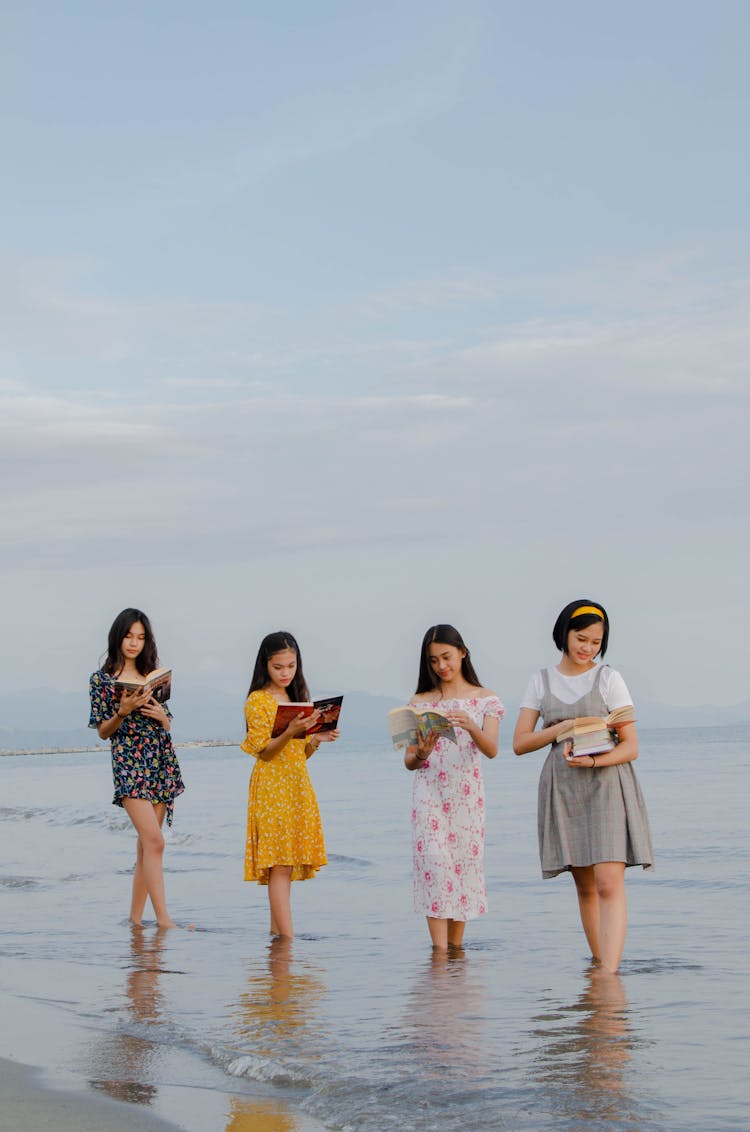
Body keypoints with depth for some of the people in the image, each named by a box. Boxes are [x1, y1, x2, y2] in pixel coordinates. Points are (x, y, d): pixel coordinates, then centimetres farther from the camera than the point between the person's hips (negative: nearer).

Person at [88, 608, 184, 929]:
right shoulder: (102, 679, 3)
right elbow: (103, 731, 3)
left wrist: (160, 715, -3)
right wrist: (122, 712, -14)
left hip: (162, 763, 5)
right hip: (128, 762, -5)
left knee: (146, 844, 5)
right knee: (154, 840, -17)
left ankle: (135, 917, 11)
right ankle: (163, 918, -21)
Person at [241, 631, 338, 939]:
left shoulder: (299, 699, 16)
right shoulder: (257, 701, -4)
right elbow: (264, 751, -10)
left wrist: (318, 739, -3)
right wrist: (290, 732, -26)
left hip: (298, 785, 7)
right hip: (272, 786, -7)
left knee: (284, 865, 6)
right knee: (279, 864, -12)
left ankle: (276, 930, 10)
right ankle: (287, 937, -16)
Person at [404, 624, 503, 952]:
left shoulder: (485, 700, 5)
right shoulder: (420, 702, 7)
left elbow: (491, 750, -9)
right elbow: (408, 762, 7)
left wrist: (470, 726, -27)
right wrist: (421, 754, -16)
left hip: (467, 796, 1)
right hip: (430, 794, 0)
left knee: (465, 864, -1)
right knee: (434, 865, -11)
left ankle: (455, 948, 8)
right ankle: (439, 952, -14)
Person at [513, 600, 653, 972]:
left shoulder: (609, 679, 2)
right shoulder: (542, 681, 10)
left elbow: (630, 747, -1)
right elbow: (520, 744, 6)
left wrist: (592, 761, -19)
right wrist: (562, 728, -9)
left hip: (607, 784, -3)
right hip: (562, 788, 3)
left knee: (609, 883, -15)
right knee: (584, 886, 7)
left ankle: (609, 975, -22)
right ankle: (597, 963, 16)